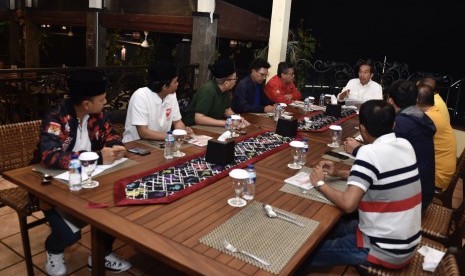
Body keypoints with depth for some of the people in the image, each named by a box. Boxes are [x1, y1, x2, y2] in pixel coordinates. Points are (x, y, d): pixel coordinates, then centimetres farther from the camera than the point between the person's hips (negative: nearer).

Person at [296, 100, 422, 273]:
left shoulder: (370, 152, -24)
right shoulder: (405, 145, 1)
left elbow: (348, 204, -28)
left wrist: (320, 184, -11)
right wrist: (340, 173, 9)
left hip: (386, 251, -8)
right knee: (333, 226, 23)